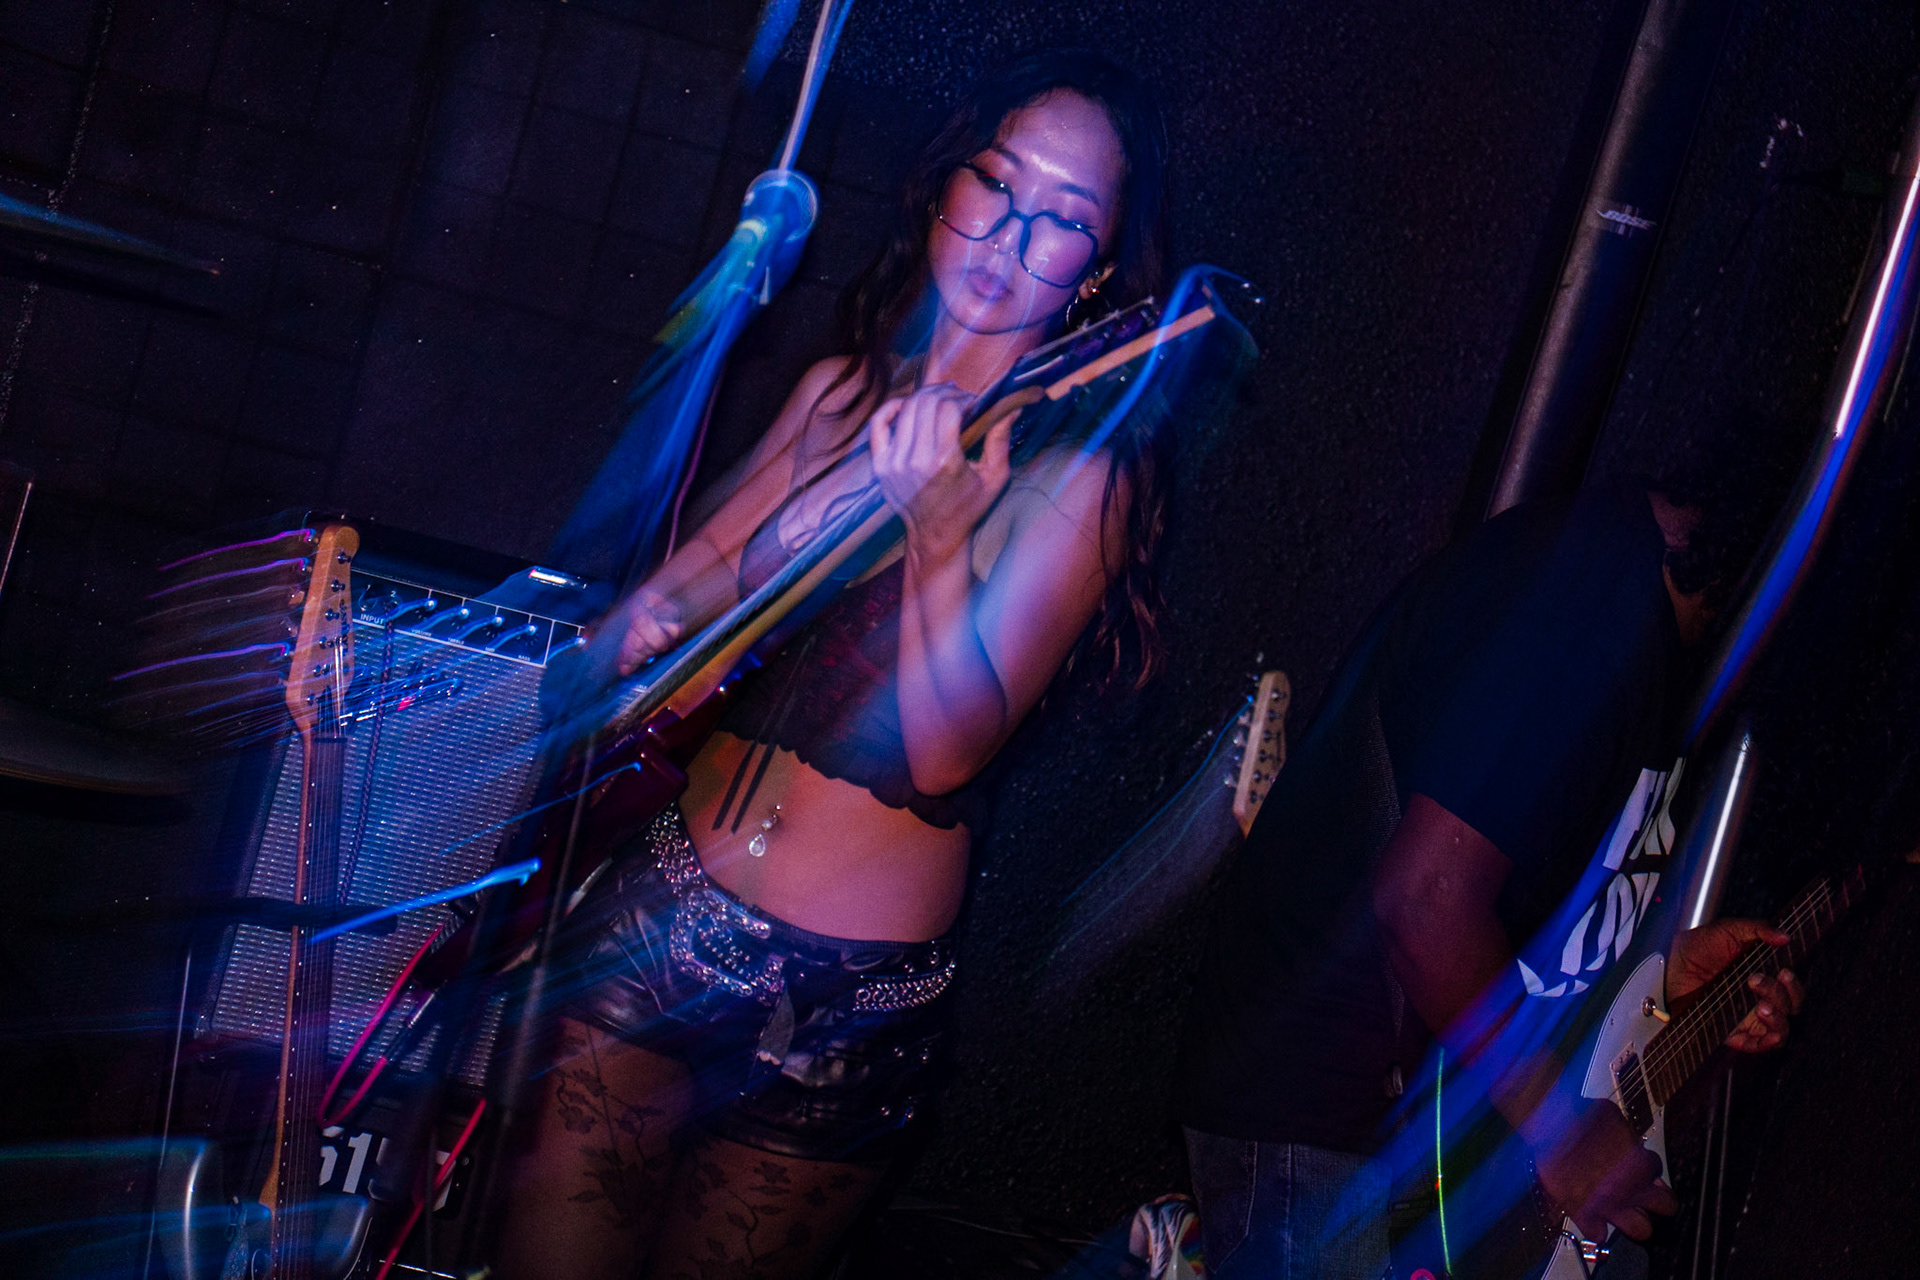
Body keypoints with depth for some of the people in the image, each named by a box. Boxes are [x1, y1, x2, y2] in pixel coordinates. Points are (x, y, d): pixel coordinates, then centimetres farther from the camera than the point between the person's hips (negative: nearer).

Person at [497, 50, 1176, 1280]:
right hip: (665, 914, 4)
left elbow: (946, 748, -18)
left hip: (849, 994, -4)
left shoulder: (1081, 473, -9)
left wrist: (939, 537, -31)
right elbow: (692, 583, 11)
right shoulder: (841, 392, 6)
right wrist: (653, 619, -11)